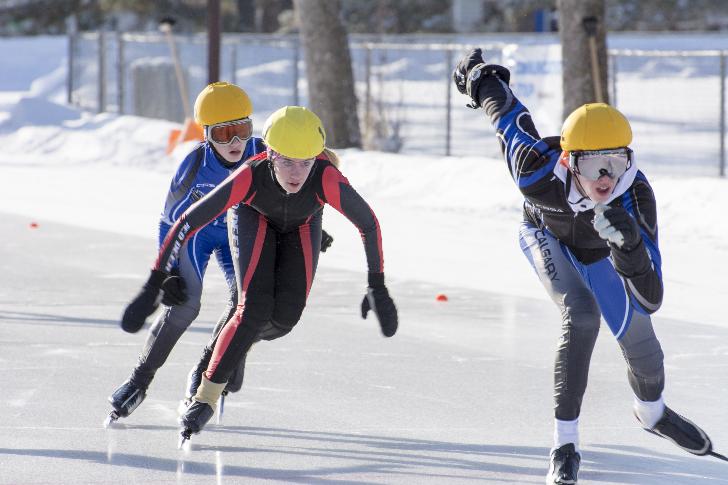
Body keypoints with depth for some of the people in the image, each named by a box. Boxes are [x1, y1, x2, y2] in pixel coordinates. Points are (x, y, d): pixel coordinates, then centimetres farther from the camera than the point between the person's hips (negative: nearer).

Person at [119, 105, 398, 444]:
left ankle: (242, 339, 22)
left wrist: (377, 289, -17)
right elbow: (187, 223, -35)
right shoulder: (250, 176, -42)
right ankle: (204, 398, -6)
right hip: (253, 217, -2)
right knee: (254, 308, -20)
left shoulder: (327, 179, -42)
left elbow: (368, 224, -24)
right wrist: (154, 286, -37)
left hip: (302, 226, 2)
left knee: (285, 315, -14)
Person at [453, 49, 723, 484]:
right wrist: (478, 73, -2)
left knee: (642, 345, 13)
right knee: (582, 315, -29)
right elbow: (507, 110, -23)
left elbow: (649, 301, -44)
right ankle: (565, 445, -19)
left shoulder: (635, 195, -42)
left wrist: (629, 248, -63)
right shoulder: (537, 169, -44)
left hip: (601, 250, 2)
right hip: (549, 238, -2)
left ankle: (652, 412, 51)